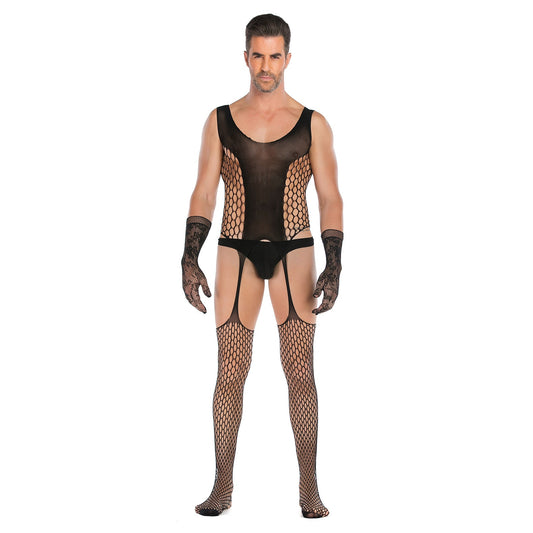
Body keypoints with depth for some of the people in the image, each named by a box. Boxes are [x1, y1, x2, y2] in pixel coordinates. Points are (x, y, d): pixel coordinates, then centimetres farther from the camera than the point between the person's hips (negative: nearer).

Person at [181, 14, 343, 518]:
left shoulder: (312, 124, 3)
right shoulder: (220, 121, 6)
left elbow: (330, 198, 1)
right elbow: (203, 194, 5)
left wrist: (333, 266, -8)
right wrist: (189, 260, -5)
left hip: (294, 253, -1)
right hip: (236, 253, 1)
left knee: (300, 371, -2)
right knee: (230, 372, 0)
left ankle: (309, 489, 6)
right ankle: (222, 487, 9)